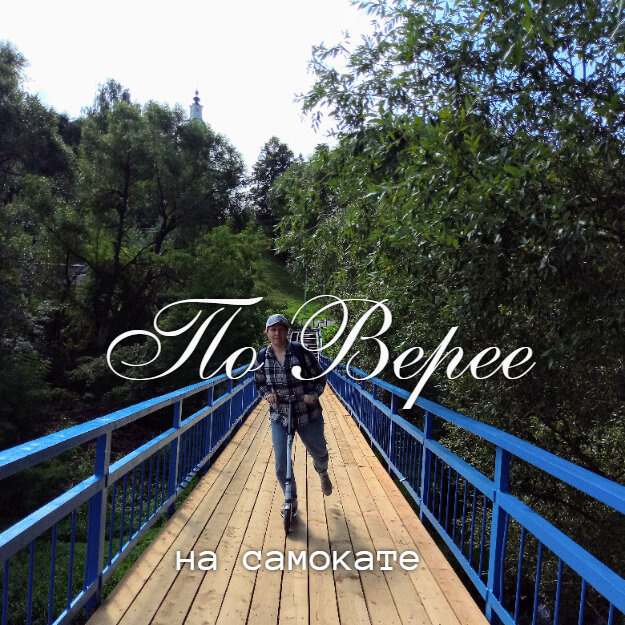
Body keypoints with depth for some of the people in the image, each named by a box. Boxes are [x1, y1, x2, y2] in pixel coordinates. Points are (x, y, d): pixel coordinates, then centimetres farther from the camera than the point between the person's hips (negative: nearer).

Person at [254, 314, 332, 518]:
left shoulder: (300, 352, -14)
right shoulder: (262, 358, -5)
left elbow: (319, 376, -5)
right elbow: (259, 383, 9)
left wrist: (314, 394, -21)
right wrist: (268, 394, -11)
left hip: (308, 415, -1)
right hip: (279, 417, 1)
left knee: (319, 453, 17)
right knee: (281, 464, -3)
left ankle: (323, 474, 55)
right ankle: (292, 500, 23)